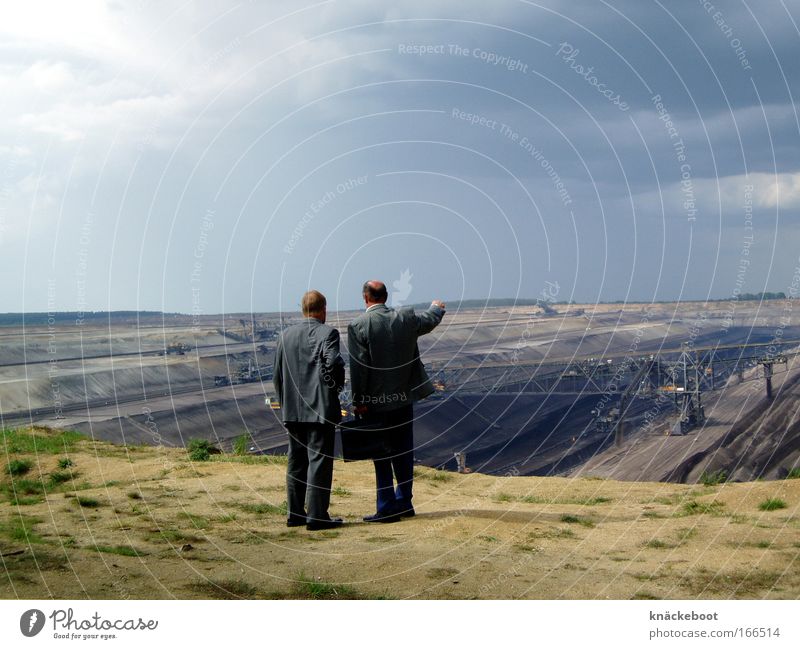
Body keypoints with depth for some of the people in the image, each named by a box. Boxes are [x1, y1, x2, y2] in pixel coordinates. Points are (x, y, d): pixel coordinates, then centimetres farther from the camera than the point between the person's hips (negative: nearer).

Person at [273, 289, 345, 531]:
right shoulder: (327, 333, -8)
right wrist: (337, 385, -4)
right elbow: (333, 362, -23)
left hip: (293, 411, 6)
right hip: (321, 409, -6)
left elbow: (277, 375, 10)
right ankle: (317, 516, -2)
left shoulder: (286, 335, 9)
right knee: (319, 460, -2)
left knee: (297, 461, 13)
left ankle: (295, 513, 18)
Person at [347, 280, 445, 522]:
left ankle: (387, 509, 3)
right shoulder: (406, 318, 0)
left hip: (376, 402, -4)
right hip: (403, 398, 4)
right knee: (403, 453, 15)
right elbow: (430, 321, 22)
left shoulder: (358, 325, -12)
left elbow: (358, 367, -14)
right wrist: (437, 308, 45)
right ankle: (404, 502, 22)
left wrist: (359, 401, -7)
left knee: (381, 457, 1)